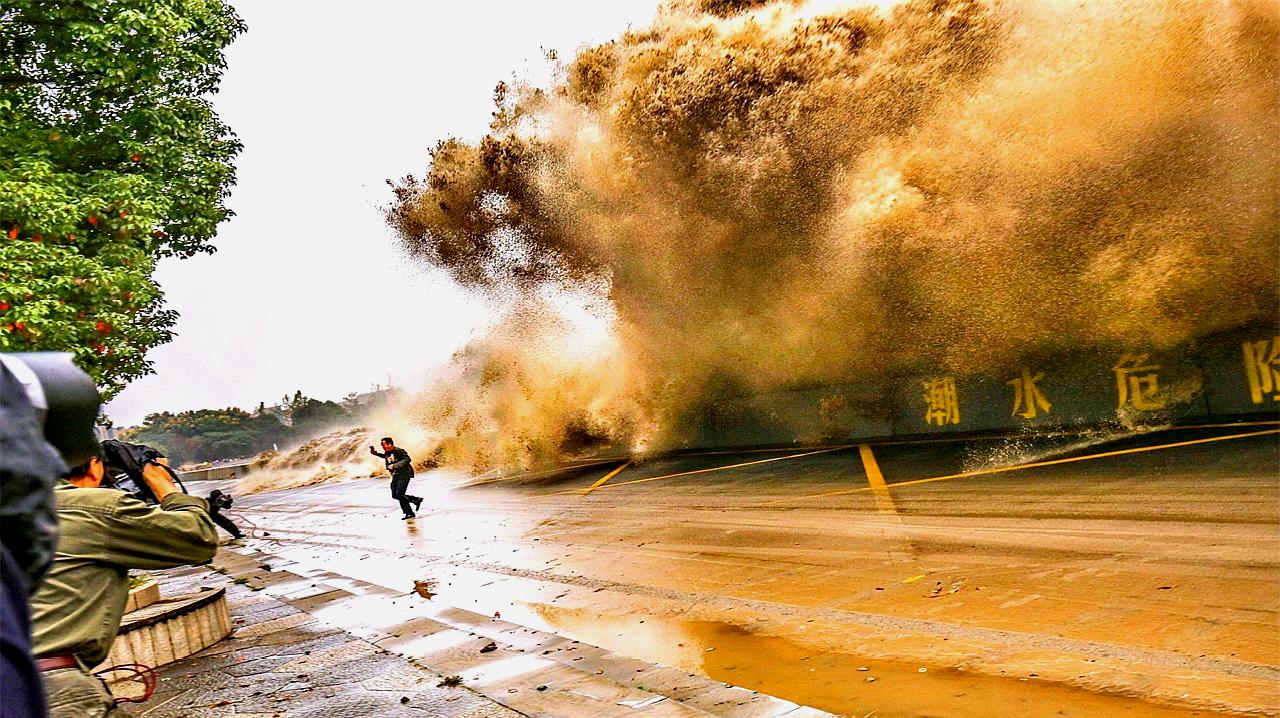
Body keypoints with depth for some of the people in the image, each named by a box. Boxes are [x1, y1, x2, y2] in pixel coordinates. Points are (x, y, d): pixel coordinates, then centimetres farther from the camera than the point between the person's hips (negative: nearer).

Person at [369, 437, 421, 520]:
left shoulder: (399, 451, -17)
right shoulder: (387, 453, 8)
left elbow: (407, 459, -26)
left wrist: (395, 465, -32)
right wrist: (376, 453, 19)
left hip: (404, 474, -9)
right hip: (395, 476, 9)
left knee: (399, 494, -16)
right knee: (394, 495, 5)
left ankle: (409, 513, 0)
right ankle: (416, 500, 17)